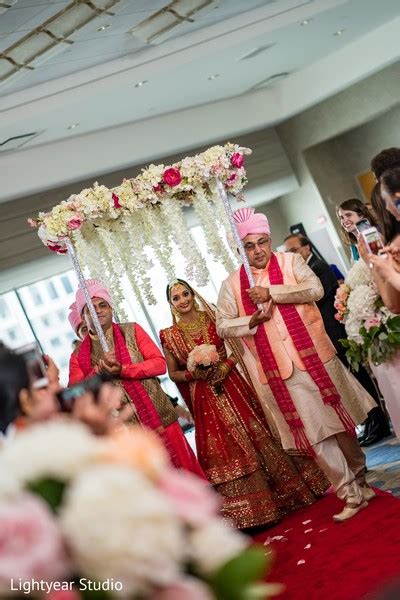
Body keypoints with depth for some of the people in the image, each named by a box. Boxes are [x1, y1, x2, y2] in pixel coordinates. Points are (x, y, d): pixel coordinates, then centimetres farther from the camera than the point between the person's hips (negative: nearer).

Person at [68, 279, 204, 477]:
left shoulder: (131, 331, 5)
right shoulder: (78, 356, 6)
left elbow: (159, 363, -4)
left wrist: (122, 370, -16)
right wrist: (98, 372, -18)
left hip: (159, 419, 0)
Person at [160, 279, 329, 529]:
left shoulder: (212, 317, 1)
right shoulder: (169, 335, 1)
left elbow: (238, 346, 1)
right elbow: (173, 373, 6)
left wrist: (225, 365, -15)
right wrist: (194, 373, -11)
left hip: (232, 385, 0)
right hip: (205, 398, 0)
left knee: (255, 436, 3)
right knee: (225, 451, 2)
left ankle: (280, 495, 21)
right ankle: (246, 512, 14)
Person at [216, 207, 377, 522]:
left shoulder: (291, 261, 2)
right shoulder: (233, 283, 5)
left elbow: (315, 288, -13)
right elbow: (222, 326, 6)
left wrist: (271, 292, -17)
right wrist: (253, 319, -11)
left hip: (313, 358, -1)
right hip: (277, 372, 1)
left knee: (337, 421, 9)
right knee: (314, 434, 4)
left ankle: (358, 479, 31)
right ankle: (352, 492, 15)